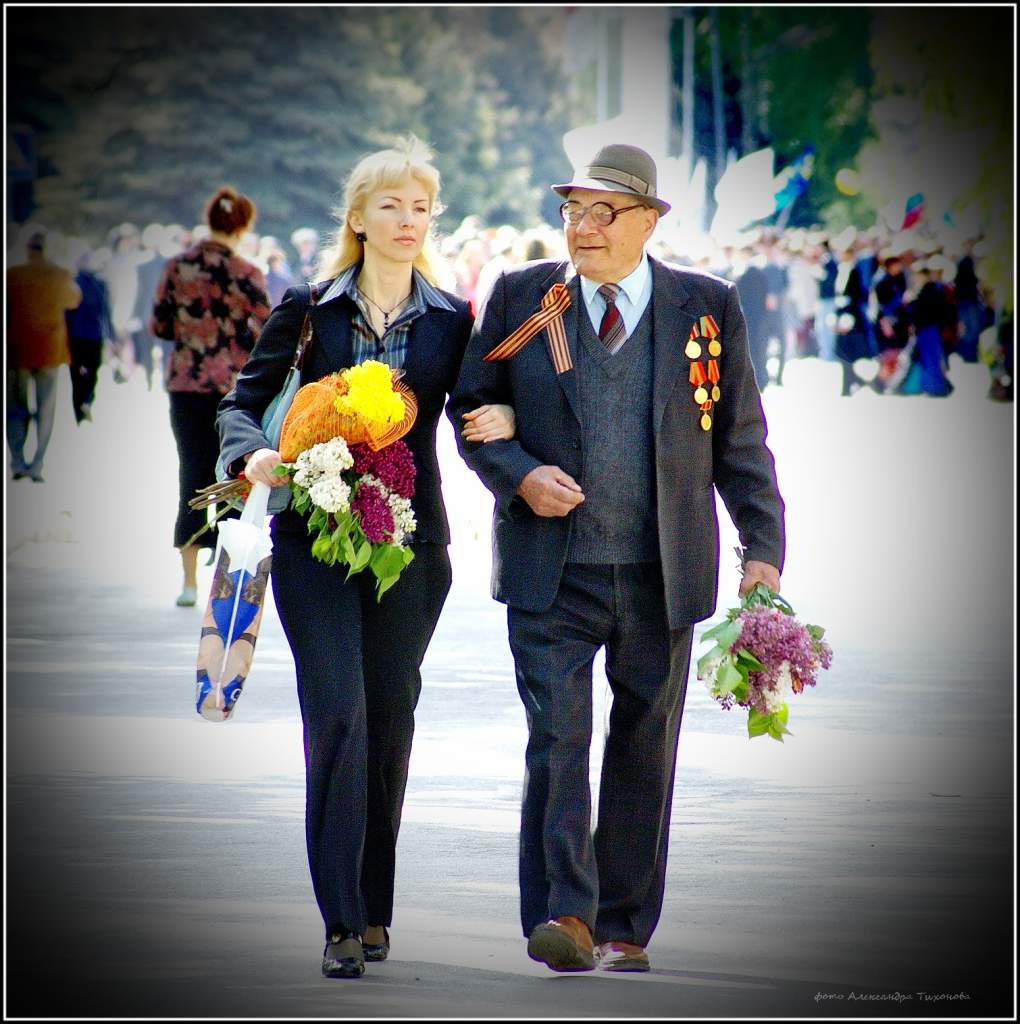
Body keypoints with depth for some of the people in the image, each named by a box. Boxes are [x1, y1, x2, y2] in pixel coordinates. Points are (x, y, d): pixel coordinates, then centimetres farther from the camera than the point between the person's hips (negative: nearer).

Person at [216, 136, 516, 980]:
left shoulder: (450, 320, 7)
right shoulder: (308, 309, 3)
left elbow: (472, 415, 14)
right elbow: (243, 401, 6)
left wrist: (503, 421, -9)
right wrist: (252, 454, -15)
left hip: (410, 539, 2)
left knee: (390, 722, 7)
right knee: (338, 715, -12)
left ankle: (375, 908, 22)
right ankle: (342, 921, -11)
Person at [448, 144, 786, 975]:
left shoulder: (708, 308, 4)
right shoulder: (521, 296, 4)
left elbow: (740, 439, 7)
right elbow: (471, 407, 10)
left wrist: (764, 549, 0)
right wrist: (518, 475, -9)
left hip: (663, 577, 1)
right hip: (551, 570, -1)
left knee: (644, 750, 7)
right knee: (557, 737, -12)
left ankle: (624, 928, 17)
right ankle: (563, 915, -14)